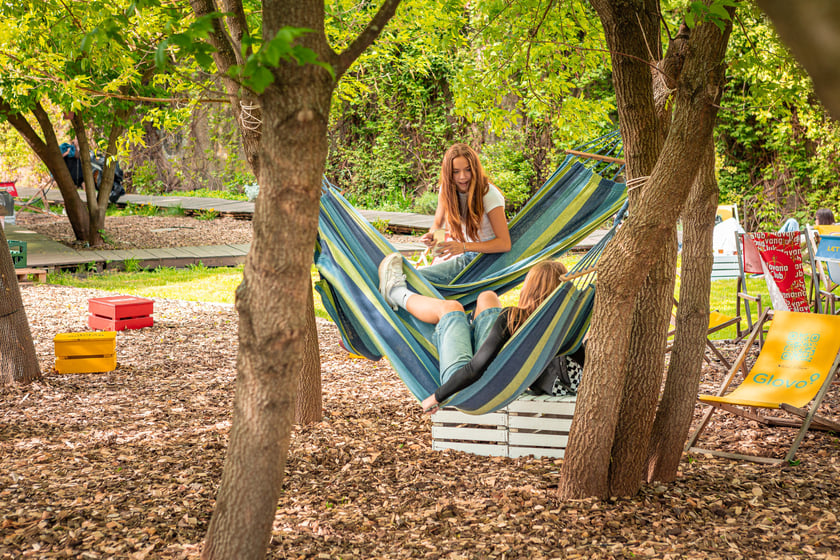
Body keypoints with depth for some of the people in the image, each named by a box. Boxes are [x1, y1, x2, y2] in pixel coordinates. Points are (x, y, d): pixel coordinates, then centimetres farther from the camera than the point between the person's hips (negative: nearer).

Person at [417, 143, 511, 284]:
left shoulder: (489, 194, -19)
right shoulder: (447, 190, -1)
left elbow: (504, 244, -23)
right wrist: (431, 235, -14)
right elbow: (438, 224, 12)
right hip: (465, 257, 6)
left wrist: (464, 247, -35)